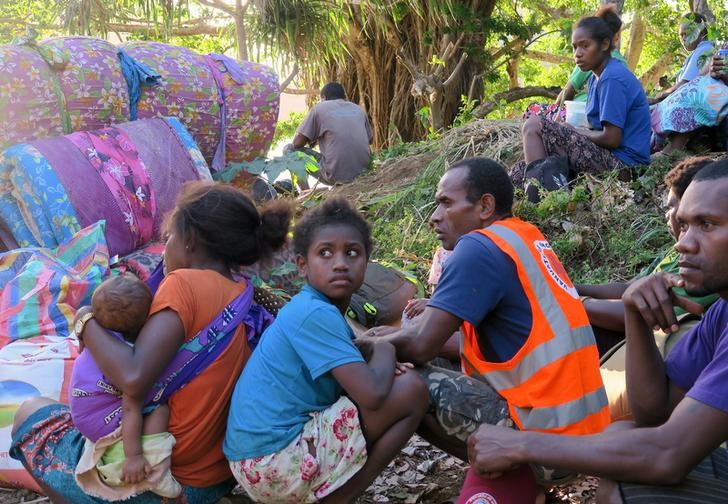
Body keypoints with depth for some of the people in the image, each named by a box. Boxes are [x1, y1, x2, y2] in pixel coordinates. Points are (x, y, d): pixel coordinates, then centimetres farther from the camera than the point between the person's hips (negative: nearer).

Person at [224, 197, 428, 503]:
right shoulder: (316, 314, -15)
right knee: (411, 391, -9)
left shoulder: (309, 308, 13)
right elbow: (372, 394, -23)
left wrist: (370, 351, 7)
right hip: (275, 460, -10)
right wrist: (384, 351, -2)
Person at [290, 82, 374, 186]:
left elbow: (297, 143, 1)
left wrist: (313, 139, 22)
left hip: (335, 176, -6)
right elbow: (370, 139, 25)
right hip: (362, 172, 6)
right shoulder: (358, 109, 12)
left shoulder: (319, 108, 0)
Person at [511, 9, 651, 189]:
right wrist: (569, 132, 2)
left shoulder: (613, 79, -13)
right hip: (606, 157, 10)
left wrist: (572, 132, -4)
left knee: (533, 126, -15)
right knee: (518, 173, 3)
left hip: (621, 165, -10)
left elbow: (611, 138, -19)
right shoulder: (596, 78, 16)